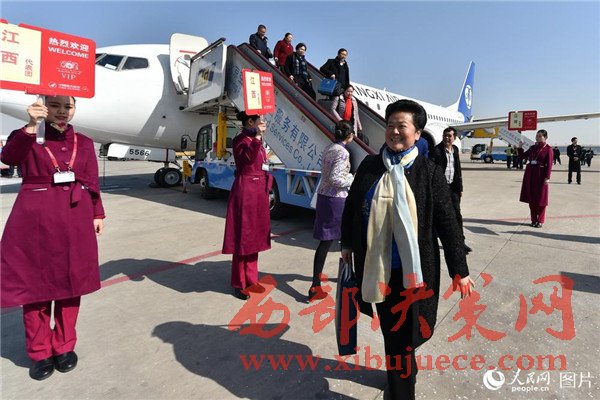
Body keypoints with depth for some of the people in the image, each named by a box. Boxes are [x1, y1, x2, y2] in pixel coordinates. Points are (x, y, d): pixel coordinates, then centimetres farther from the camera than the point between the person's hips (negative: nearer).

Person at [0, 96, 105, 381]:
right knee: (35, 284, 5)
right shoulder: (26, 137, 3)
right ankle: (40, 352, 22)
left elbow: (92, 183, 10)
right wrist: (30, 127, -32)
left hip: (75, 219, 2)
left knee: (71, 283, 8)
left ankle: (65, 346, 25)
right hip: (35, 218, -2)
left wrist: (98, 214, 5)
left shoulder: (84, 143, 10)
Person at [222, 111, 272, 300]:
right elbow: (247, 159, -28)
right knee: (243, 237, 0)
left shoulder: (257, 141, 16)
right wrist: (257, 137, -28)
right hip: (245, 191, -9)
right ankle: (239, 284, 13)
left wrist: (266, 189, 17)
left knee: (255, 236, 13)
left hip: (259, 192, 9)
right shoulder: (240, 140, -9)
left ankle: (251, 280, 26)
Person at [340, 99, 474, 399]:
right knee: (390, 327, 17)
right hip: (375, 266, 3)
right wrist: (347, 244, 17)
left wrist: (459, 270, -3)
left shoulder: (429, 171, -5)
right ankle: (404, 369, 46)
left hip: (411, 269, -2)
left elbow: (447, 222, -4)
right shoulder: (369, 165, 2)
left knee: (401, 332, 6)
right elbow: (351, 206, 11)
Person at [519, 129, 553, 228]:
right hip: (530, 174, 5)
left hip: (540, 175, -5)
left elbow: (549, 164, -10)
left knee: (540, 198, 1)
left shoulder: (548, 149, -5)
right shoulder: (532, 147, 11)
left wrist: (547, 177, -16)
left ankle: (540, 221, 12)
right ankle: (534, 219, 19)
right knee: (531, 197, 8)